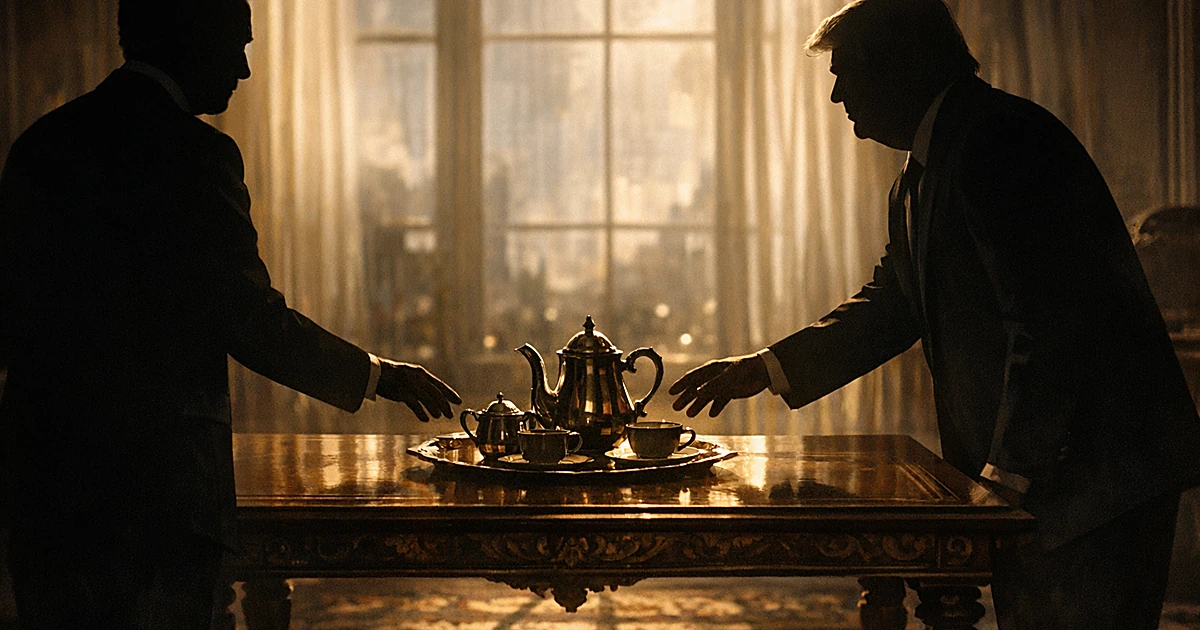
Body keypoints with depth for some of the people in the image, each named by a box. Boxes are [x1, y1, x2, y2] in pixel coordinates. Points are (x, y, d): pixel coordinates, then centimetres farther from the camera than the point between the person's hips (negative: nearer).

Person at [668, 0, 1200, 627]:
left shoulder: (1002, 140, -18)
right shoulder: (921, 177, 16)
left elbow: (1053, 323, -23)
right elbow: (891, 305, 22)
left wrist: (1008, 470, -20)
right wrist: (766, 368, 15)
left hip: (1098, 475, -10)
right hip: (1023, 474, 10)